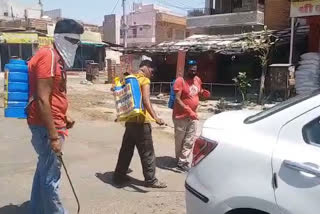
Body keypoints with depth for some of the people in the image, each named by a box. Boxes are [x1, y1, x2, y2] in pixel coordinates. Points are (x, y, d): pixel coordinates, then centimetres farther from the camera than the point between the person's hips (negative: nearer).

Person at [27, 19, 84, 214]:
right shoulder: (48, 57, -16)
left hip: (50, 123, 11)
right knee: (51, 176, -2)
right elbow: (42, 100, -22)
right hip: (46, 126, -11)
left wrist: (63, 117, 13)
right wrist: (53, 136, -23)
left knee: (44, 169, 19)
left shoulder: (57, 59, 14)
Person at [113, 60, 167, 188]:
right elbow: (146, 100, -23)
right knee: (147, 152, 1)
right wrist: (155, 117, -30)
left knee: (126, 150, 16)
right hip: (141, 120, -8)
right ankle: (150, 180, 8)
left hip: (130, 120, 8)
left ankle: (119, 176, 24)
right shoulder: (145, 80, -10)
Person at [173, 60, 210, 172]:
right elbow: (177, 99, -21)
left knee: (189, 141, 9)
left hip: (192, 116, 6)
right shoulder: (180, 81, -15)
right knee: (180, 140, 7)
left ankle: (182, 161, 19)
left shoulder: (197, 80, 5)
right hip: (181, 116, -6)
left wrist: (203, 92, 0)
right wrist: (189, 111, -30)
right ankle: (180, 161, 24)